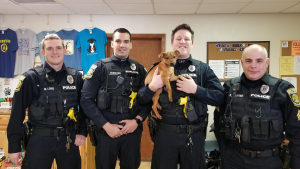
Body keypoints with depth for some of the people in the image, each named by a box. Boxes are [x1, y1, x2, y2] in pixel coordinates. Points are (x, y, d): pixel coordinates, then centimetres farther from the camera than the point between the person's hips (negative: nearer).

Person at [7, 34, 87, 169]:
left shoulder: (76, 77, 2)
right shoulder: (31, 77, -6)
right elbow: (17, 112, -5)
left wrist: (83, 131, 0)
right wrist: (14, 145, -5)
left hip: (69, 140, 3)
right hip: (39, 140, -2)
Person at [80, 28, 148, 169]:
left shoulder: (139, 69, 7)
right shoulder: (99, 67, -1)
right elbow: (86, 100, -7)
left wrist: (137, 120, -9)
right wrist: (106, 125, -12)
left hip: (133, 130, 2)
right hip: (106, 131, -2)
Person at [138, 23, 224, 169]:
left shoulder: (203, 69, 2)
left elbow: (219, 98, -6)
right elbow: (141, 99, 2)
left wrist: (195, 89, -18)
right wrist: (152, 87, -18)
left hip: (194, 135, 0)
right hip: (164, 134, 1)